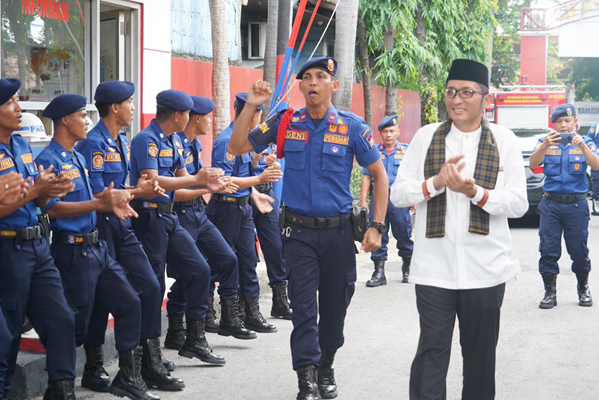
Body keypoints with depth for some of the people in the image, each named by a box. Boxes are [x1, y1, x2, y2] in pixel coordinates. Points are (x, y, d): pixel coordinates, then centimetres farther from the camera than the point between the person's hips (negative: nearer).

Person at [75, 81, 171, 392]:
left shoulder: (122, 142, 13)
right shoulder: (93, 143, -15)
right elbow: (97, 195, -19)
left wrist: (141, 188, -3)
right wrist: (137, 192, -13)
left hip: (121, 225, 9)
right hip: (100, 225, -8)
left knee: (150, 287, 7)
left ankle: (149, 357, 20)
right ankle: (93, 369, 11)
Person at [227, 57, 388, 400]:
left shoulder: (353, 127, -3)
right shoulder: (286, 123, 1)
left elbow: (380, 175, 1)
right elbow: (237, 147, 3)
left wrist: (377, 226, -6)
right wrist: (251, 107, -9)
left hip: (338, 230, 0)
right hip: (299, 230, 0)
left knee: (335, 304, 12)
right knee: (303, 306, -4)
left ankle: (326, 368, 33)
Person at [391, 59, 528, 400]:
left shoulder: (503, 140, 1)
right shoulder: (426, 137, 4)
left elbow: (519, 204, -3)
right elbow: (398, 194, 2)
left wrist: (475, 192, -19)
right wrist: (436, 182, -16)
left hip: (485, 269, 0)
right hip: (434, 268, 0)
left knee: (481, 355, 13)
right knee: (431, 351, 0)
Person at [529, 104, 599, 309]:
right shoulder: (546, 142, 8)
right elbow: (532, 164, -8)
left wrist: (582, 146, -27)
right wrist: (545, 146, -25)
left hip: (576, 204, -1)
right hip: (551, 203, 1)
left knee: (579, 250, 2)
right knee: (548, 249, -3)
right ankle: (550, 292, 4)